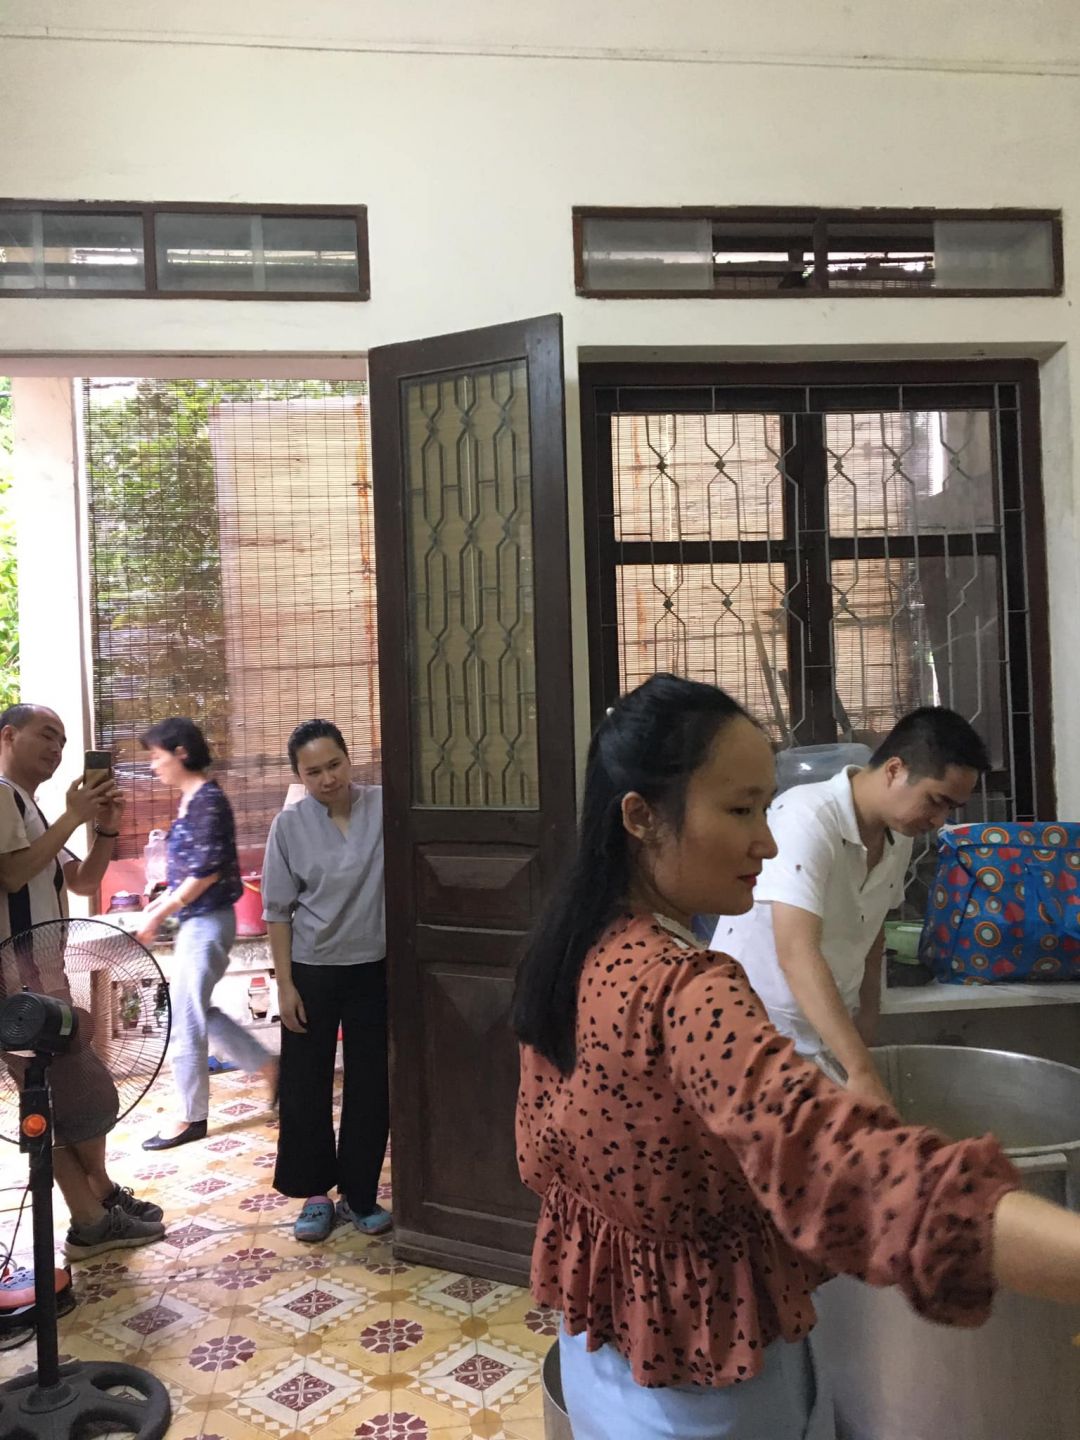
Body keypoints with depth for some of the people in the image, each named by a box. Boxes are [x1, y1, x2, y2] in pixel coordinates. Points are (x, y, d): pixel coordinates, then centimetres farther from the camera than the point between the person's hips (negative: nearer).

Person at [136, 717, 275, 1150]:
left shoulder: (208, 799, -18)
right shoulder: (191, 800, 11)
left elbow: (207, 871, -21)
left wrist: (159, 915, -17)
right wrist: (161, 901, 7)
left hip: (207, 923, -10)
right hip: (196, 921, 10)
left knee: (184, 1021, 0)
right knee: (199, 1012, 17)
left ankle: (192, 1118, 14)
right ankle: (270, 1068, 28)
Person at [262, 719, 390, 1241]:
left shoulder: (384, 807, -7)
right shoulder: (290, 825, -6)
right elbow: (278, 911, -3)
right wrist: (284, 984, -5)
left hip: (373, 968, 0)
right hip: (311, 972, 0)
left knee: (370, 1086, 10)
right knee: (305, 1087, 9)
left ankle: (359, 1194, 28)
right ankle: (314, 1193, 29)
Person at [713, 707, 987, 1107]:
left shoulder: (899, 839, 0)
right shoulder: (805, 818, -25)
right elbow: (796, 954, -33)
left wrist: (866, 1023, 8)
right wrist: (862, 1072, -37)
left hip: (830, 1035, 7)